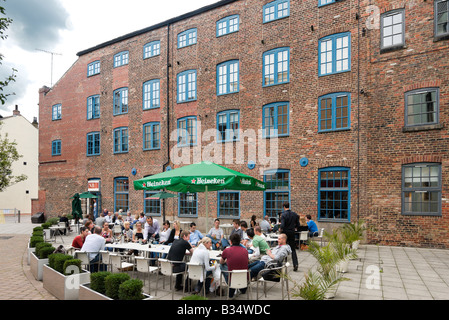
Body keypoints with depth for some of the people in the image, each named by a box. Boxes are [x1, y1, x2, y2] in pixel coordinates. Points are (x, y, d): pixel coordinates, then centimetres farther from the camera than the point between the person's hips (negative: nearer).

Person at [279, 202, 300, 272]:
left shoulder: (283, 214, -15)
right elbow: (298, 225, 4)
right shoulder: (295, 214, 0)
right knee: (293, 249, 9)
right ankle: (295, 264, -5)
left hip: (285, 233, -3)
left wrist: (280, 229, -2)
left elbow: (282, 225, -22)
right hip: (292, 233, 3)